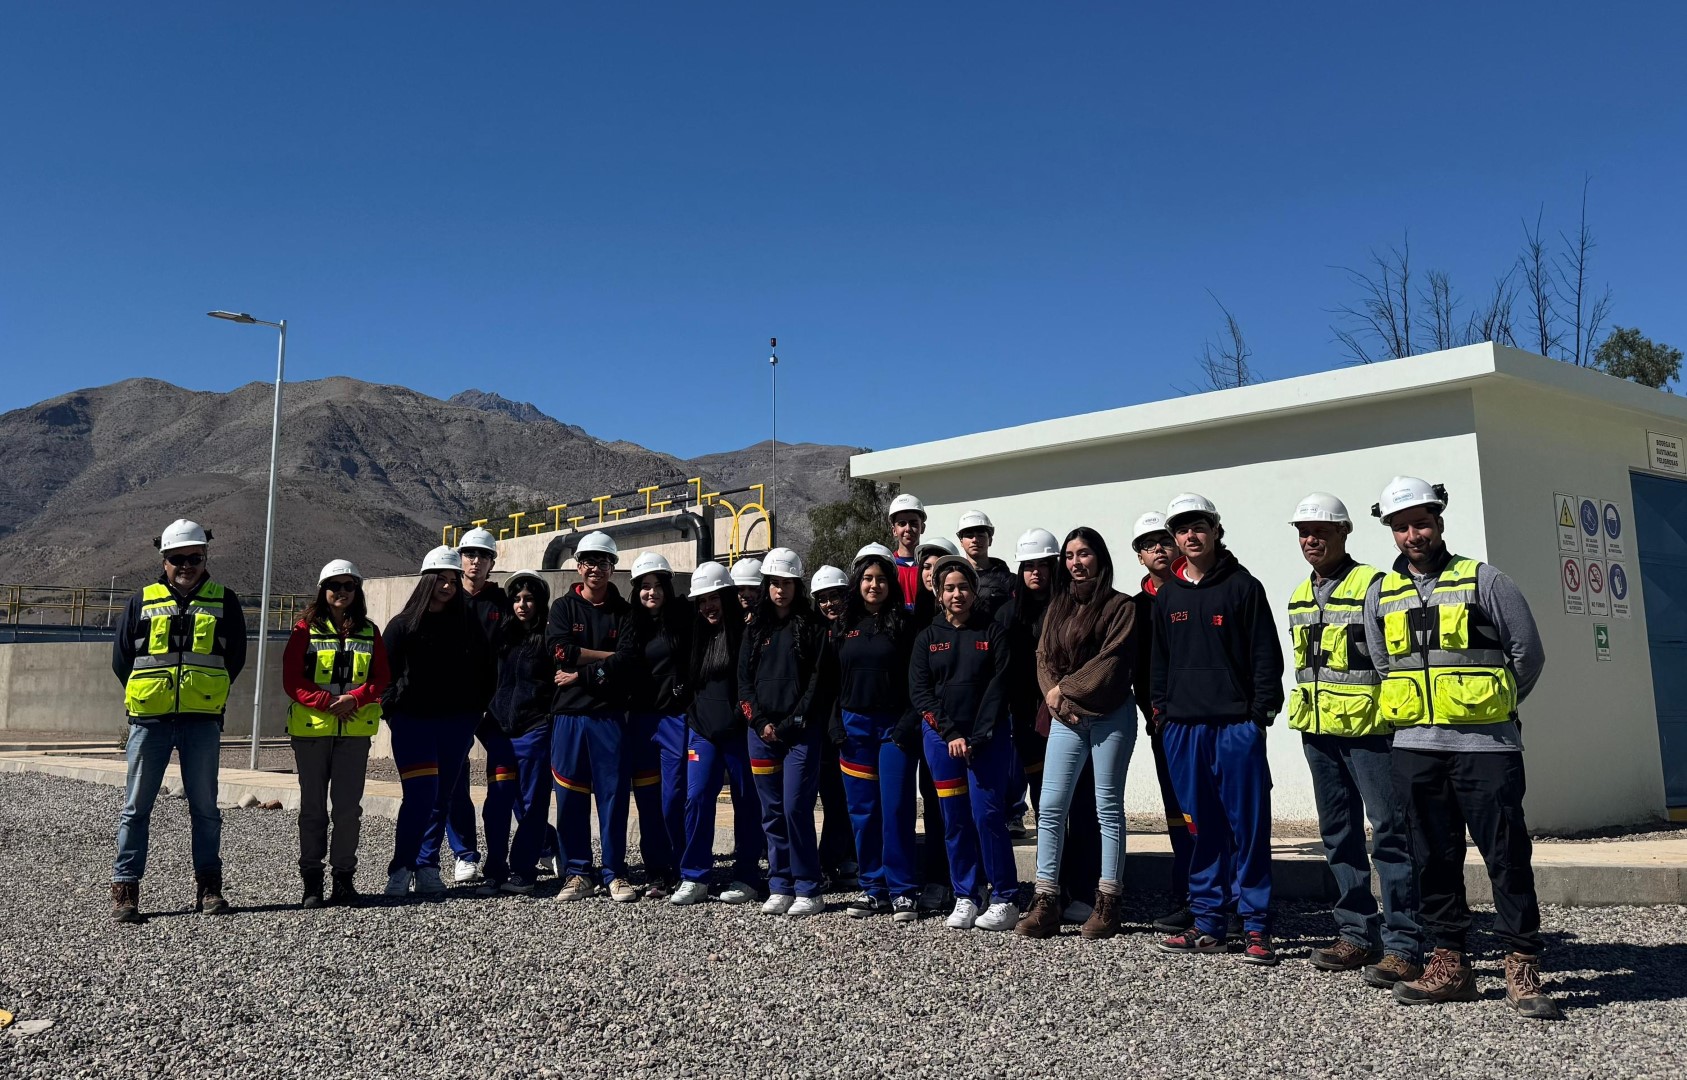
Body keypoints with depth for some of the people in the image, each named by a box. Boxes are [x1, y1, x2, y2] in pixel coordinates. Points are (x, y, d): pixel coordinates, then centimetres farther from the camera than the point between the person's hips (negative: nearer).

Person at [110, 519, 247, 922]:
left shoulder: (223, 601, 7)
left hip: (202, 721, 0)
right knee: (136, 806, 3)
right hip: (149, 719, 0)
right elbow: (121, 658, 12)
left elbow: (235, 655, 10)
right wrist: (148, 694, 7)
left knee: (204, 807, 5)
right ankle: (125, 890, 10)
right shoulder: (142, 601, 8)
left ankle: (208, 886, 14)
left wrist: (208, 694, 6)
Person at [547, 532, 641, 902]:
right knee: (571, 796, 3)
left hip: (609, 714, -1)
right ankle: (578, 874, 13)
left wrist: (581, 674, -12)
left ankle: (615, 874, 10)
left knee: (613, 794, 0)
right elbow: (559, 650, -9)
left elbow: (628, 662, -7)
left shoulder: (624, 612, 8)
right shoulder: (563, 607, 9)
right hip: (568, 713, 1)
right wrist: (606, 657, -10)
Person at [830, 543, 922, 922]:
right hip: (854, 725, 4)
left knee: (895, 808, -5)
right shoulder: (844, 625, 9)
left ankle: (903, 891, 4)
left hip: (893, 725, -4)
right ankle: (873, 888, 16)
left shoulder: (903, 622, -2)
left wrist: (910, 721, -12)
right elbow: (832, 677, 12)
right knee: (862, 810, 7)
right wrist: (835, 722, 4)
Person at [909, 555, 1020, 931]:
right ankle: (965, 897, 14)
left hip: (988, 737, -2)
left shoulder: (992, 633, 3)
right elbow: (919, 692, 2)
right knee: (955, 820, 5)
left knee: (987, 814, -8)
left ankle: (1005, 899, 1)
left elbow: (998, 688, -5)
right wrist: (950, 734, -10)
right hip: (941, 737, 3)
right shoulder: (927, 638, 9)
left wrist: (977, 739, -13)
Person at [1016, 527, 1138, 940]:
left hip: (1110, 717, -5)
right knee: (1049, 808, 0)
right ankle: (1046, 904, 5)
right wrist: (1054, 698, -8)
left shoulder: (1120, 606, -3)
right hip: (1066, 719, 5)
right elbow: (1044, 658, 9)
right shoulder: (1057, 607, 14)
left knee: (1108, 809, 3)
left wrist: (1064, 689, -10)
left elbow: (1111, 661, -12)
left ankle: (1107, 905, 10)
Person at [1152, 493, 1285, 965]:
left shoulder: (1243, 587, 0)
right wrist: (1161, 707, 10)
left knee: (1249, 828, -2)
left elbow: (1266, 655, -3)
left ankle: (1256, 928, 6)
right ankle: (1208, 924, 16)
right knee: (1202, 829, 9)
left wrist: (1261, 712, -9)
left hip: (1236, 726, -4)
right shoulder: (1167, 595, 13)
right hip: (1183, 728, 4)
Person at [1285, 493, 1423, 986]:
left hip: (1367, 727, -8)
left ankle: (1403, 946, -1)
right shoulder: (1299, 597, 15)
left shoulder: (1372, 585, -8)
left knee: (1390, 833, -5)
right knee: (1339, 834, 12)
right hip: (1318, 731, 8)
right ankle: (1357, 934, 21)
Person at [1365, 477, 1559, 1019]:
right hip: (1414, 748, 4)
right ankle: (1449, 963, 17)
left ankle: (1522, 967, 8)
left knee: (1507, 856, -2)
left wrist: (1493, 708, 11)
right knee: (1434, 858, 8)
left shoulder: (1484, 581, 0)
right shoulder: (1380, 594, 10)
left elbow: (1529, 654, 5)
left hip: (1485, 745, -4)